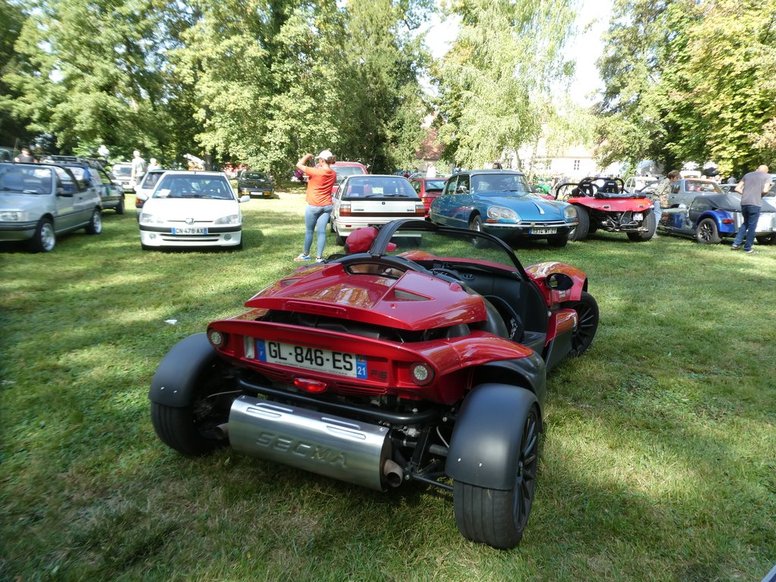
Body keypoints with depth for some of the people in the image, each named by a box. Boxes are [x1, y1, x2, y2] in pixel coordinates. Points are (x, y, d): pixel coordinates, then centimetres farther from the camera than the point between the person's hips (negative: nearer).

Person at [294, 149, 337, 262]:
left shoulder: (316, 172, -17)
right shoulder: (333, 174, 2)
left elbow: (299, 165, -10)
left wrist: (307, 156, 3)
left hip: (314, 206, -5)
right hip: (327, 206, 5)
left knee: (309, 231, 10)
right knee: (322, 231, 4)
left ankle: (305, 255, 24)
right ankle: (319, 257, 5)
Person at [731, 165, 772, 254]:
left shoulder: (747, 175, 17)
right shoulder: (767, 176, 5)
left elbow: (737, 188, 13)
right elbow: (765, 190, -7)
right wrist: (768, 188, 14)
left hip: (744, 202, 4)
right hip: (755, 203, -4)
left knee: (745, 223, 21)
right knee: (752, 226, 2)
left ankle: (736, 243, 13)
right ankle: (747, 248, 5)